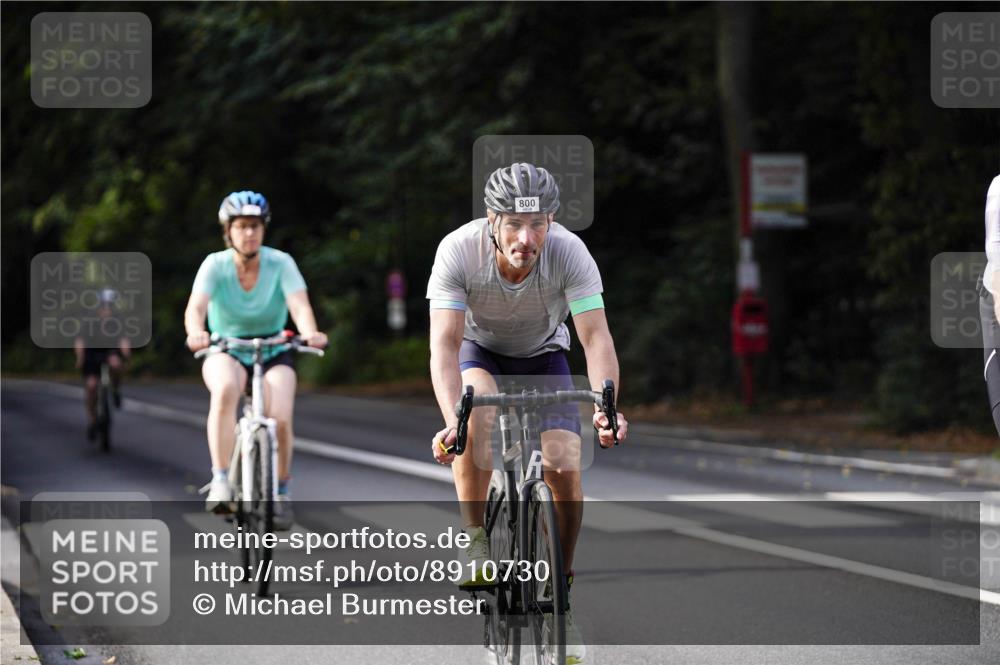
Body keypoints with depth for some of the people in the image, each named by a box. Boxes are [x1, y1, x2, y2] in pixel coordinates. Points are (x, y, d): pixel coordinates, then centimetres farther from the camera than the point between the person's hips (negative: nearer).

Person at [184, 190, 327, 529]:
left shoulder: (280, 263, -13)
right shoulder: (215, 265, -13)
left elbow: (300, 304, -27)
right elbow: (196, 307, -28)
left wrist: (310, 332, -49)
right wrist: (196, 333, -51)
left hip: (273, 352, 1)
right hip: (226, 351, -1)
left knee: (280, 419, -24)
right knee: (226, 388, -36)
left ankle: (282, 492, 2)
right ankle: (220, 482, -34)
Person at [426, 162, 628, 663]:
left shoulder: (569, 252, -31)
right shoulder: (458, 251, -33)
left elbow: (596, 337, -35)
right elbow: (445, 342, -37)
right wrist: (451, 422, -52)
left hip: (543, 356, 1)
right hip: (480, 349, -1)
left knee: (563, 468, -17)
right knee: (477, 411, -35)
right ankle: (475, 544, -19)